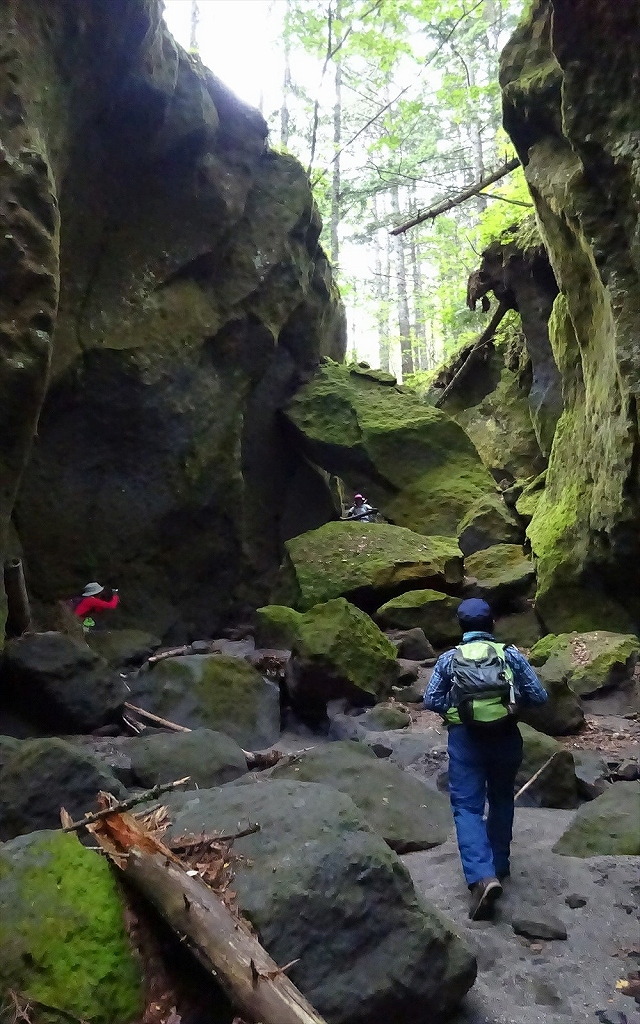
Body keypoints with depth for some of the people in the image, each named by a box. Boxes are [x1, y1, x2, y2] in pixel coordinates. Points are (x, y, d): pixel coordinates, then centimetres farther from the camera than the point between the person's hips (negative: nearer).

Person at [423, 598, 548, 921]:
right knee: (501, 800, 22)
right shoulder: (511, 654, 1)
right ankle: (498, 866, 32)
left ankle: (483, 877, -18)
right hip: (505, 736, 2)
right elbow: (539, 696, 1)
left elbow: (430, 700, 0)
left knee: (467, 807, 0)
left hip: (465, 737, -2)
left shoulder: (449, 659, 1)